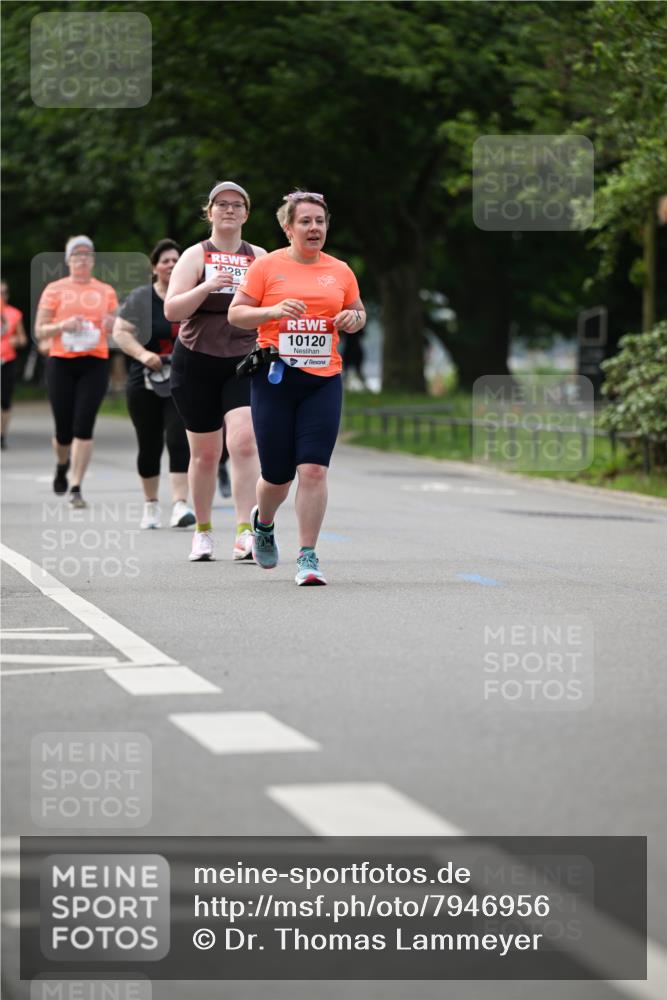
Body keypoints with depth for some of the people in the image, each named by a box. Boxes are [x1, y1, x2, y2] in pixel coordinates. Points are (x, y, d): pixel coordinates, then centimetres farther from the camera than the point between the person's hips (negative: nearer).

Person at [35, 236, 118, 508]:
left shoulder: (106, 291, 11)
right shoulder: (54, 290, 6)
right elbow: (40, 332, 3)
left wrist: (112, 325, -7)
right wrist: (63, 325, -15)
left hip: (95, 364, 1)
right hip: (60, 364, -1)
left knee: (83, 427, -10)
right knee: (64, 430, 2)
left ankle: (76, 488, -8)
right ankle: (62, 466, 36)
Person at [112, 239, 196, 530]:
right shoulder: (141, 298, -1)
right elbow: (119, 331, -4)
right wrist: (143, 354, -19)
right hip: (145, 383, 0)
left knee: (179, 441, -14)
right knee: (149, 446, 8)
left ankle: (180, 506, -19)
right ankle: (150, 504, 26)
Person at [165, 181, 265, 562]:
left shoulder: (259, 257, 9)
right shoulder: (196, 256, 3)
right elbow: (172, 310, -6)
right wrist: (207, 287, -20)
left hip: (245, 362, 0)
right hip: (197, 362, 0)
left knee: (244, 440, -19)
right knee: (205, 452, 6)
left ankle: (245, 532, -21)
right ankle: (203, 530, 24)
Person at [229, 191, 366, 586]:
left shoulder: (340, 271, 10)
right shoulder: (267, 266, 1)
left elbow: (358, 312, 23)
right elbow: (236, 313, 1)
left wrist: (354, 318, -1)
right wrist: (273, 310, -17)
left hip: (324, 380, 2)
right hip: (275, 378, -2)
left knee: (314, 468, -11)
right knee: (277, 473, 4)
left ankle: (308, 556, -5)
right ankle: (263, 524, 38)